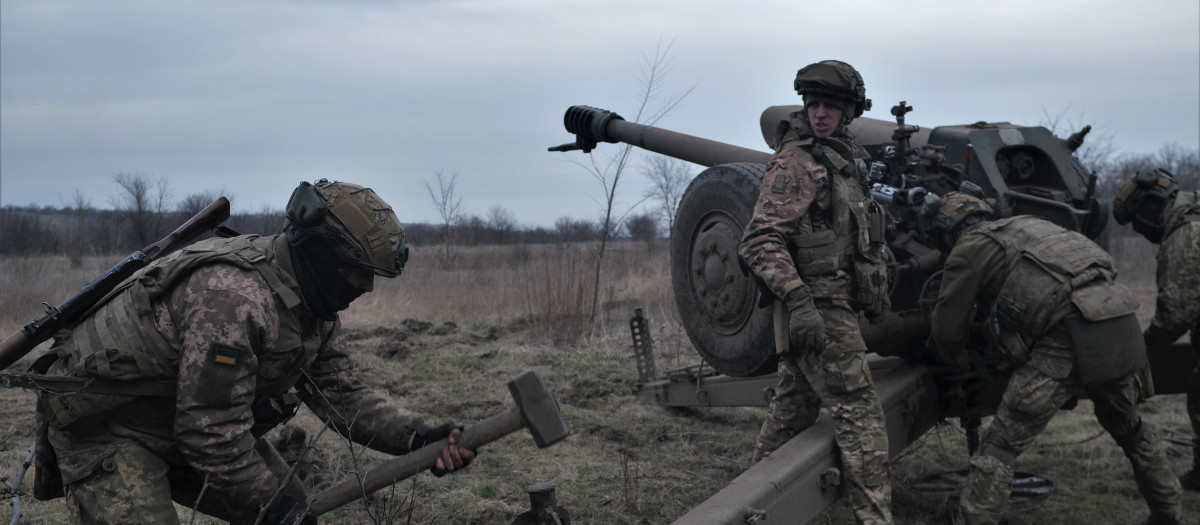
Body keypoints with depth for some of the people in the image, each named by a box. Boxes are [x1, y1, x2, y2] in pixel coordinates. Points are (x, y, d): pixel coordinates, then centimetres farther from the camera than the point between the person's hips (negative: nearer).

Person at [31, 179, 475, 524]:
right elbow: (212, 432, -32)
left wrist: (419, 436, -14)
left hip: (185, 421, 10)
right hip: (104, 427, -9)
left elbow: (342, 395, 1)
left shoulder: (312, 304, -2)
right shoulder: (233, 298, -33)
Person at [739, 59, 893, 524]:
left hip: (832, 307, 9)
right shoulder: (796, 162, -12)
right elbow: (761, 239, -20)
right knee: (860, 417, -9)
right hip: (821, 310, -9)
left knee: (793, 410, 16)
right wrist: (797, 299, -28)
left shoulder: (844, 160, 16)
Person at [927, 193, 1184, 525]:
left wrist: (958, 361, 36)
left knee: (1001, 445, -2)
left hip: (1068, 333, -7)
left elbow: (947, 327, 14)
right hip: (1121, 324, 7)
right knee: (1130, 429, 31)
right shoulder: (1026, 226, 32)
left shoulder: (968, 249, 11)